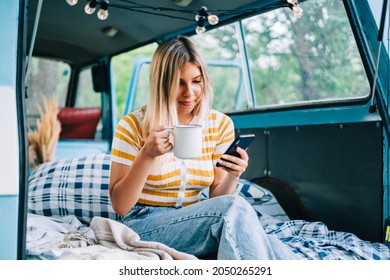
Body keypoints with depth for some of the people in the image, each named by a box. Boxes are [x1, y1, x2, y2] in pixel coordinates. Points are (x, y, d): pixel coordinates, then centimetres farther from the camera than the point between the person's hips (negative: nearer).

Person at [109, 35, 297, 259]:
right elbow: (120, 206, -9)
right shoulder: (133, 125, -8)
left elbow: (217, 199, 5)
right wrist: (147, 155, -23)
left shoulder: (221, 125, 3)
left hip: (194, 224, 3)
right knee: (236, 208, -29)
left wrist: (232, 176, -17)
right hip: (145, 227, -3)